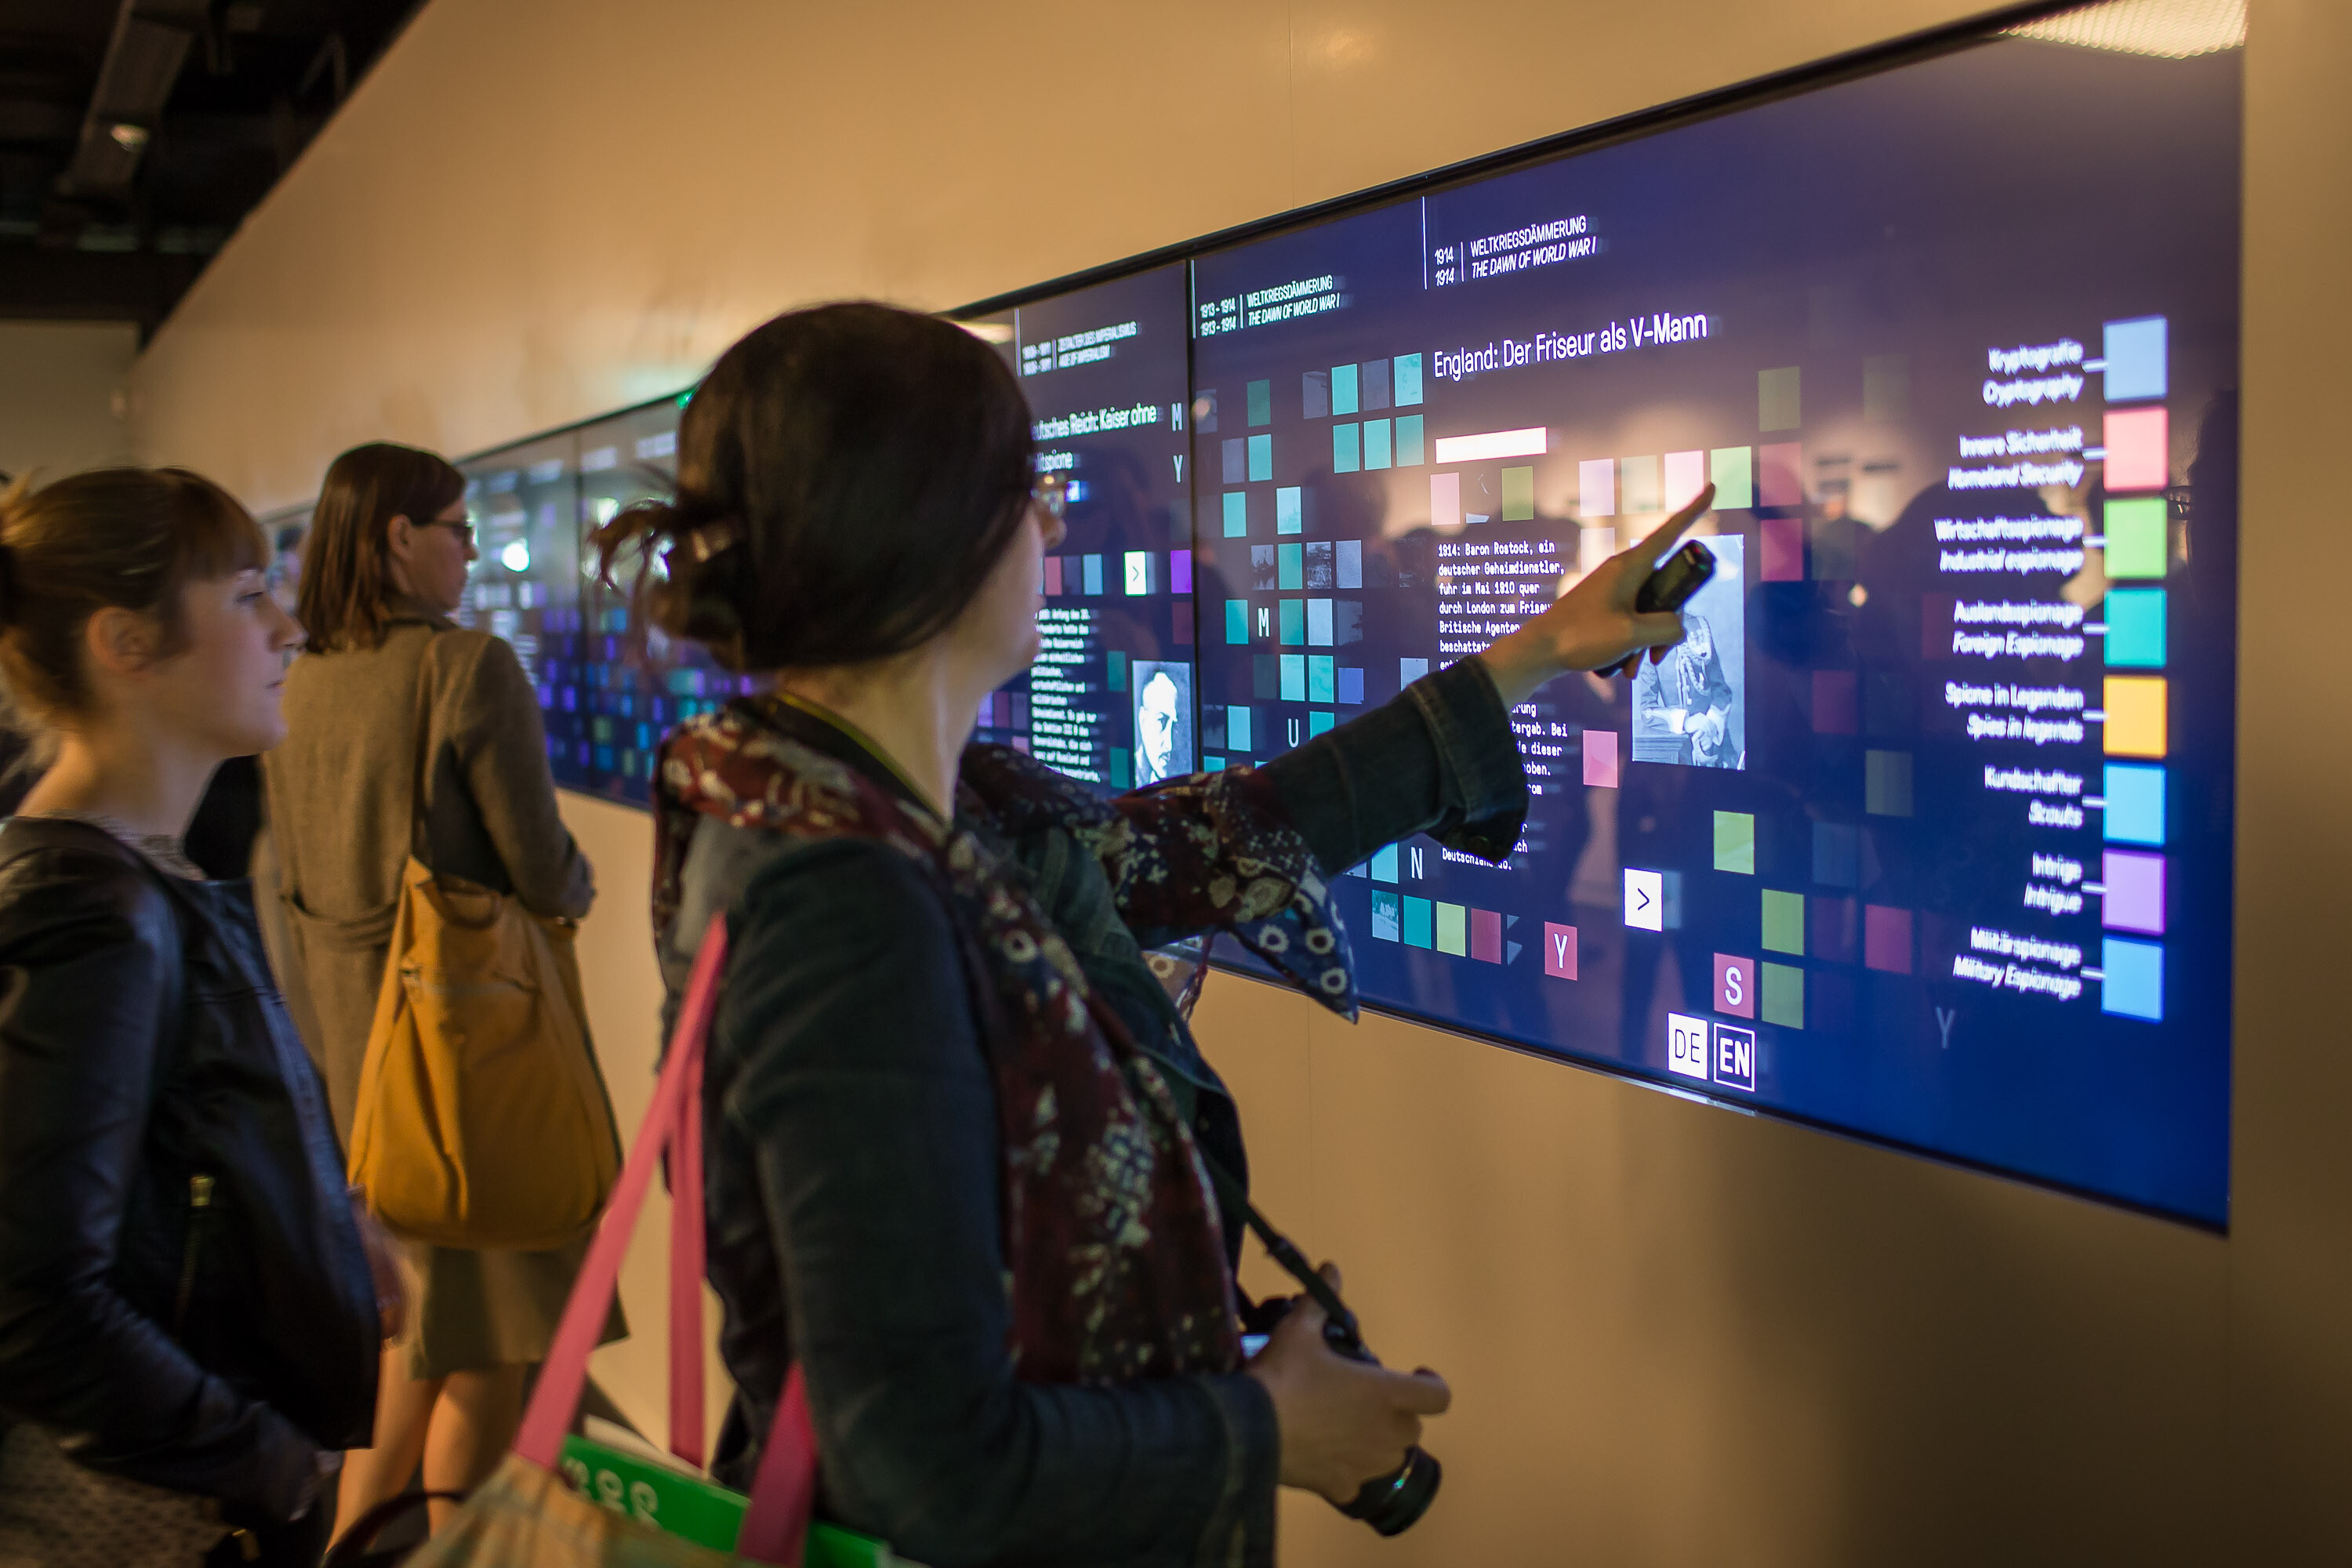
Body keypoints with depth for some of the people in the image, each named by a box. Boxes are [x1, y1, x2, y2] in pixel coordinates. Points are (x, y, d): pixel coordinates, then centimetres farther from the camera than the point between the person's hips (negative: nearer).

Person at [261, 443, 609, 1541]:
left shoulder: (297, 686, 4)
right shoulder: (470, 667, -16)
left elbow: (296, 882, 12)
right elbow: (542, 874, -15)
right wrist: (577, 888, 6)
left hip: (352, 1033, 8)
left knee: (416, 1307, 22)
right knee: (488, 1343, 6)